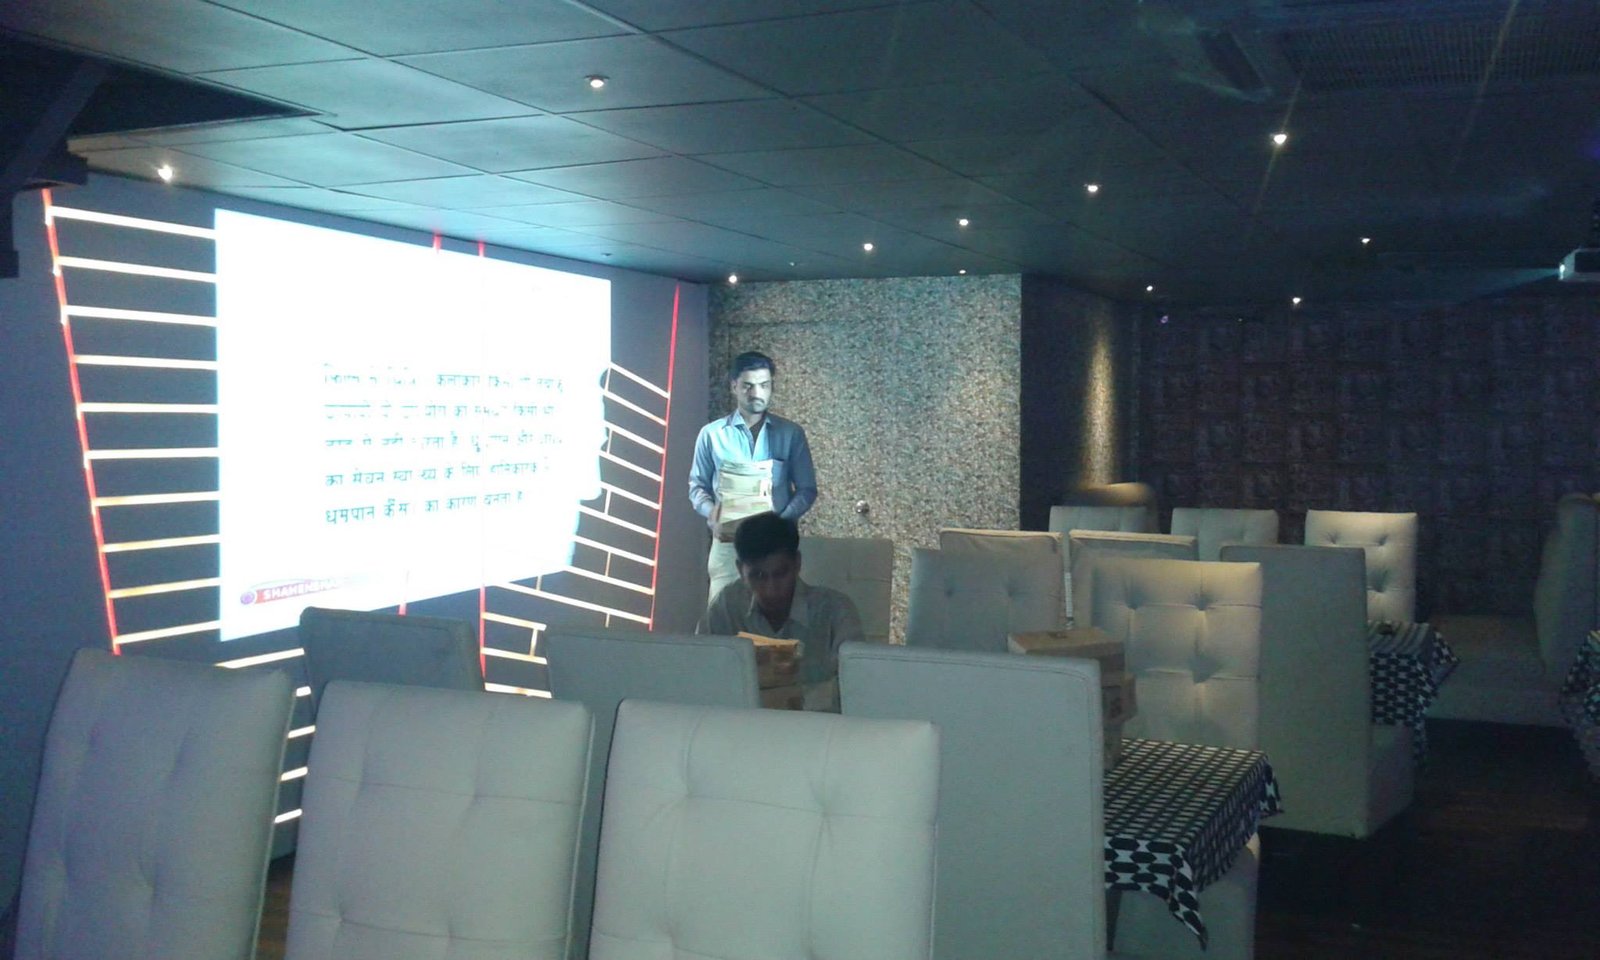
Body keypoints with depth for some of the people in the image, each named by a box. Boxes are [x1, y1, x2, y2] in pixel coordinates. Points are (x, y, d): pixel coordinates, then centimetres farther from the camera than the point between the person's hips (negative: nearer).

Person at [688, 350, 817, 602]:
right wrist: (711, 512, -13)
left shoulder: (791, 434, 7)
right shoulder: (712, 434, 6)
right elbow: (697, 486, 9)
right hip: (728, 542, 0)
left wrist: (781, 521, -11)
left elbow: (807, 489, 7)